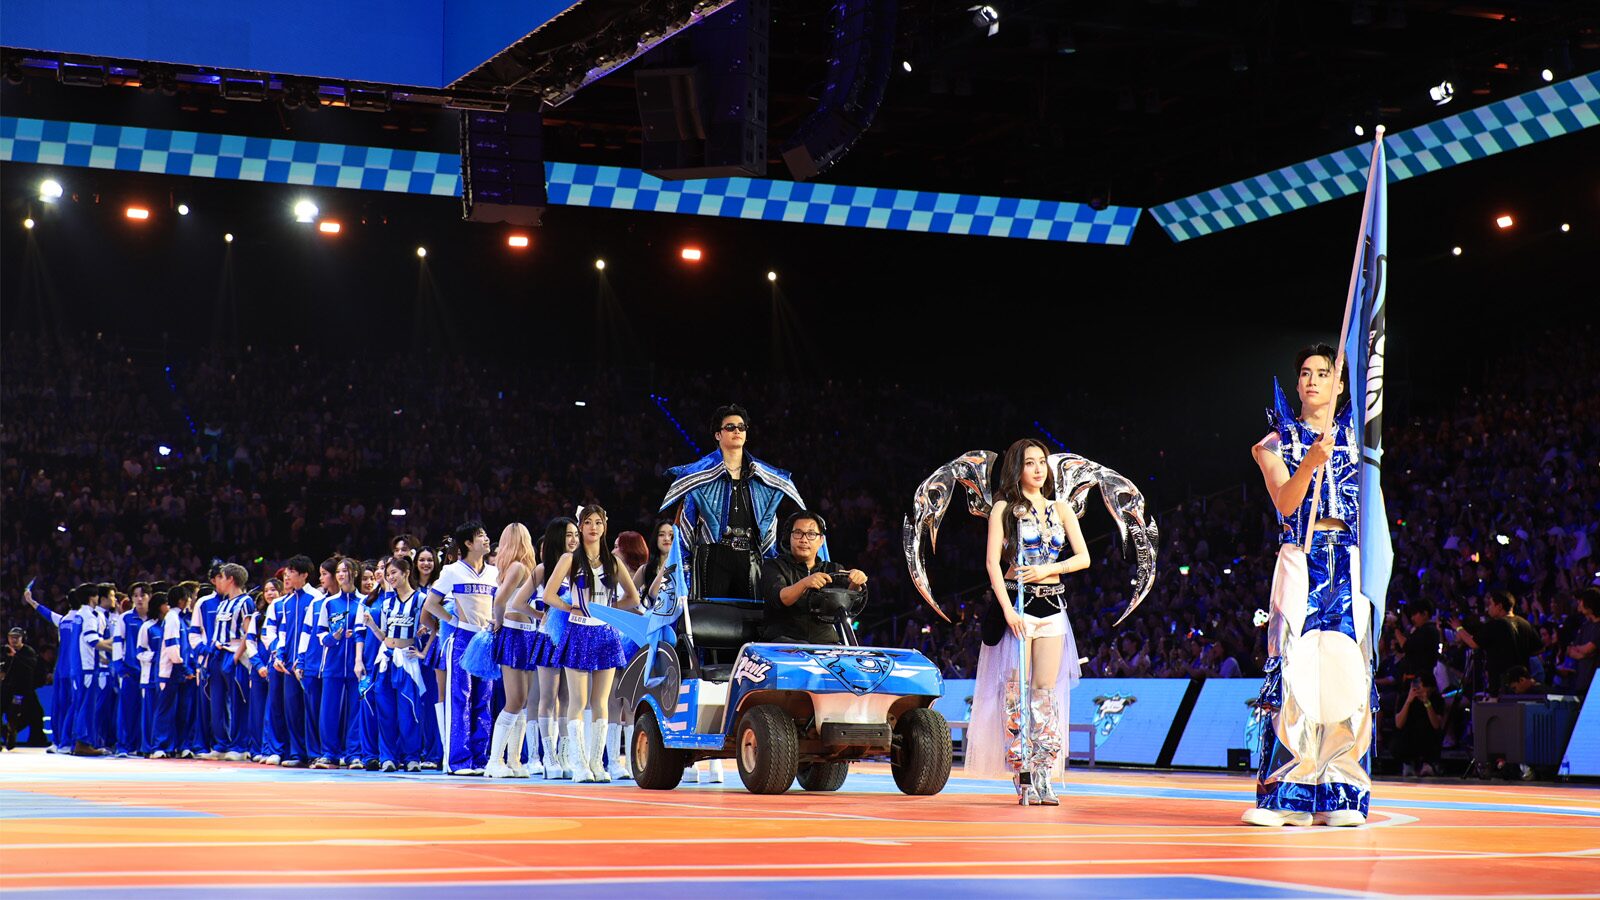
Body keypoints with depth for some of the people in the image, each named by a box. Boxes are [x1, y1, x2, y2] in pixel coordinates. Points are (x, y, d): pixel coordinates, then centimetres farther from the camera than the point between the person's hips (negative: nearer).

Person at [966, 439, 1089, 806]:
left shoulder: (1060, 509, 12)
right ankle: (1022, 777, -3)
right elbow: (992, 562, -7)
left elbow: (1083, 558, 8)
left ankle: (1044, 777, -1)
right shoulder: (1004, 509, 0)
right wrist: (1007, 609, -17)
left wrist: (1047, 569, -9)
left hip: (1053, 606, 4)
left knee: (1047, 691, 0)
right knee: (1015, 691, -5)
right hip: (1016, 601, -4)